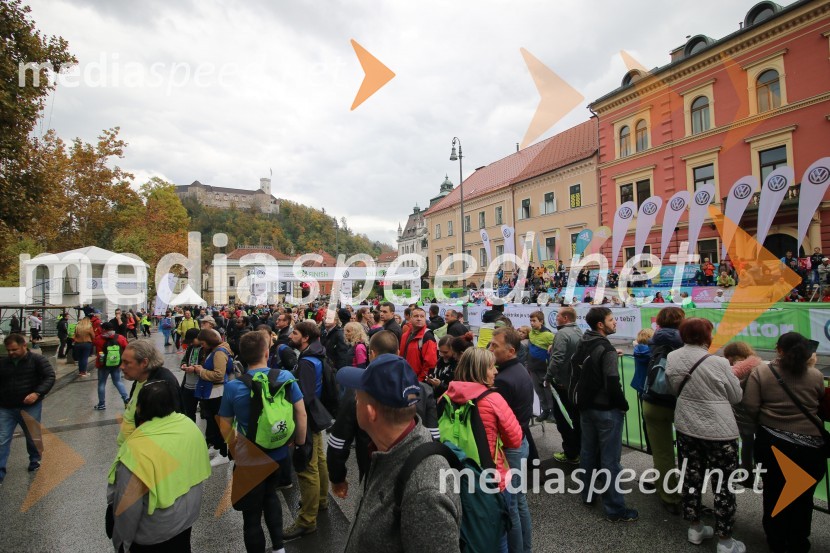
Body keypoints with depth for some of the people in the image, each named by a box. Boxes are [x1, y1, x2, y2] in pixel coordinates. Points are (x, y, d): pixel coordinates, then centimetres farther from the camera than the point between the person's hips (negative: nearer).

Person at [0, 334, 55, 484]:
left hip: (30, 407, -3)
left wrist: (37, 393, -25)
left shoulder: (37, 360, -8)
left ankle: (35, 460, 36)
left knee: (33, 437, 13)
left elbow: (50, 377, -12)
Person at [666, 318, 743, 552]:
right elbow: (736, 396, -5)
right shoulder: (719, 363, -19)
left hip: (686, 428, 5)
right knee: (723, 485, 9)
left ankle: (695, 528, 33)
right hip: (719, 431, -4)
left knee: (691, 478, 17)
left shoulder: (672, 358, -6)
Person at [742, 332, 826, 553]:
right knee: (803, 496, 18)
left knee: (774, 492, 16)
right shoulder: (816, 375, -7)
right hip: (809, 446, 1)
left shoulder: (760, 372, -11)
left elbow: (751, 408, -14)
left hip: (772, 443, 0)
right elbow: (820, 402, 11)